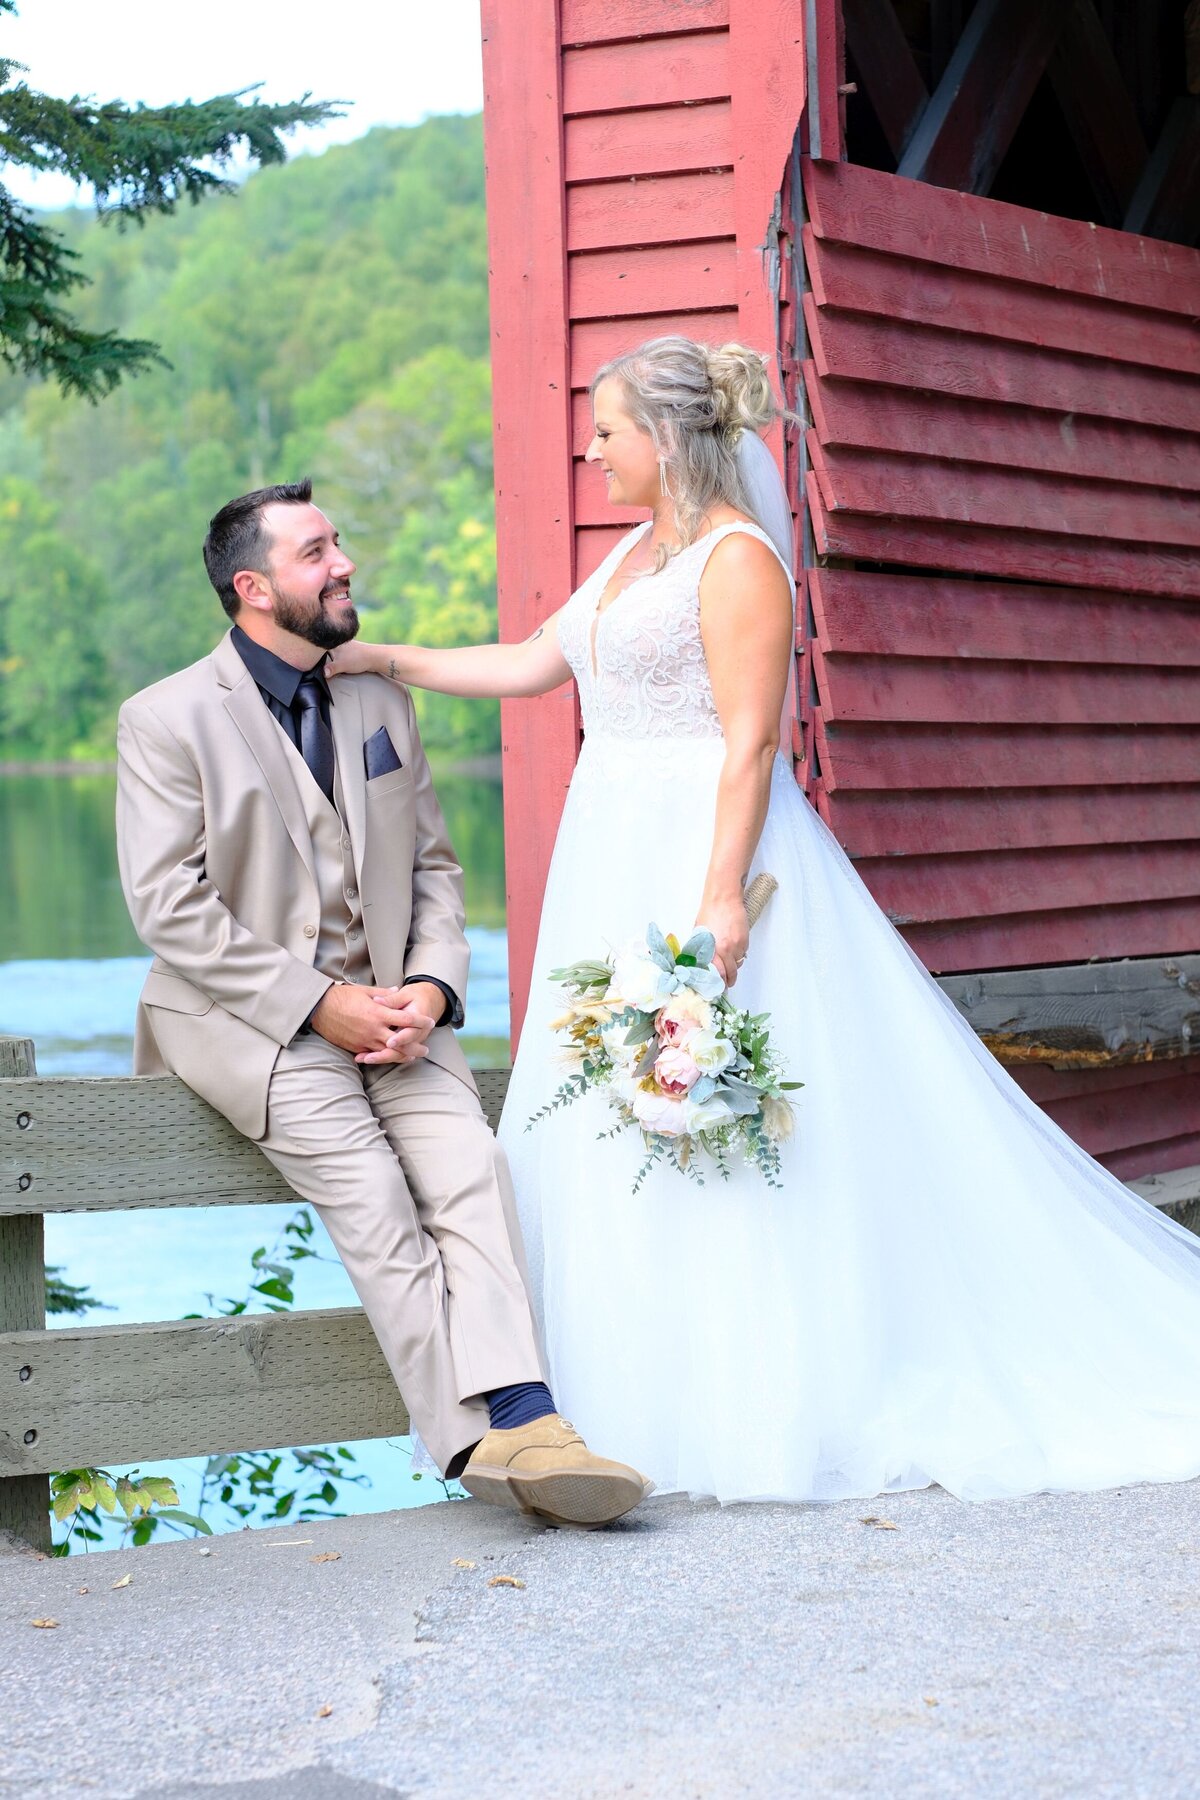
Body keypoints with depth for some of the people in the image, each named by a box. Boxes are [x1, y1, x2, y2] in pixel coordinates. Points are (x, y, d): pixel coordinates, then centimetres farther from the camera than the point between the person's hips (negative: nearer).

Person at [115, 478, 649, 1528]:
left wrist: (430, 988, -4)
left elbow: (433, 867, 16)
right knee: (360, 1177, -26)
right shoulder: (166, 720, -1)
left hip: (384, 1003, 4)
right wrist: (318, 1005, -15)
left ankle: (515, 1421, -36)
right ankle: (484, 1434, -27)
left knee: (466, 1158, -23)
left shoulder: (383, 703, 16)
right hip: (240, 1012, -4)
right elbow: (171, 908, -9)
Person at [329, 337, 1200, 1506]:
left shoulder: (736, 555, -11)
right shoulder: (633, 554, 16)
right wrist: (387, 661, 21)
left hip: (704, 853, -9)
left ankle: (778, 1408, -3)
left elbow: (750, 741, -17)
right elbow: (533, 665, 24)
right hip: (618, 865, 9)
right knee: (616, 1131, 7)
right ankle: (671, 1398, 11)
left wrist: (722, 896, -24)